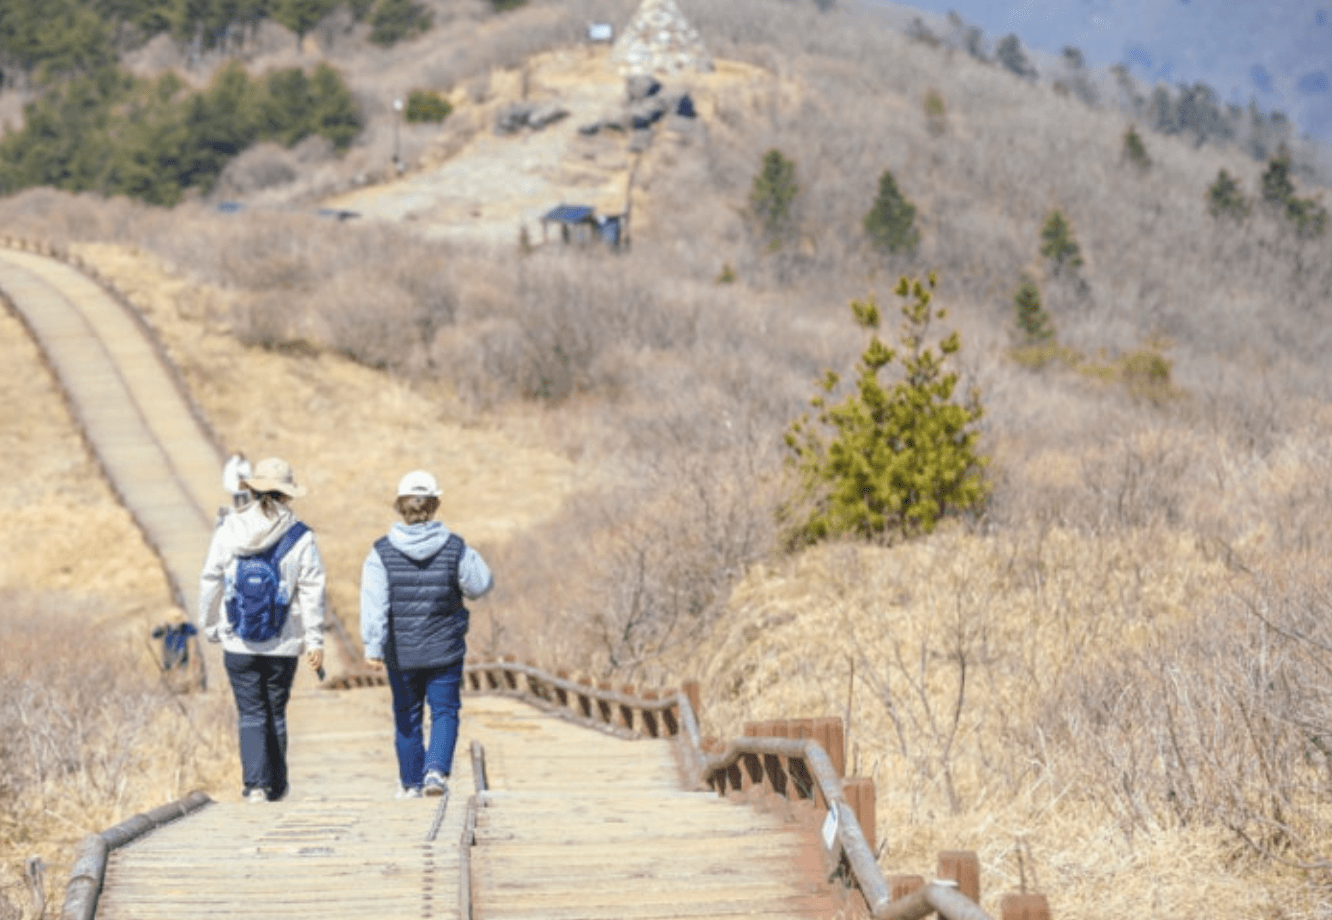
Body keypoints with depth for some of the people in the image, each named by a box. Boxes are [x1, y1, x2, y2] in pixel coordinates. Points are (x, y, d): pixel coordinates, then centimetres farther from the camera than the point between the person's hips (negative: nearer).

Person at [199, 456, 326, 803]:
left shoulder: (228, 531, -3)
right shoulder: (300, 537, -6)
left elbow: (210, 581, 3)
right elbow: (311, 592, -4)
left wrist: (210, 627, 15)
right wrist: (314, 641, 1)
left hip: (238, 645, 0)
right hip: (283, 645, 0)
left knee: (251, 714, 4)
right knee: (276, 715, 13)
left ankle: (256, 784, -8)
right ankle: (276, 785, 19)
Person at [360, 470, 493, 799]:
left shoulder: (381, 553, -9)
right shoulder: (456, 549, -8)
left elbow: (374, 603, -16)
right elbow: (481, 584, 4)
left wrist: (373, 647, -18)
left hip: (401, 652, 1)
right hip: (445, 649, -1)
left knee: (407, 716, 14)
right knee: (445, 710, 10)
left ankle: (411, 783, 24)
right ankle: (436, 770, -10)